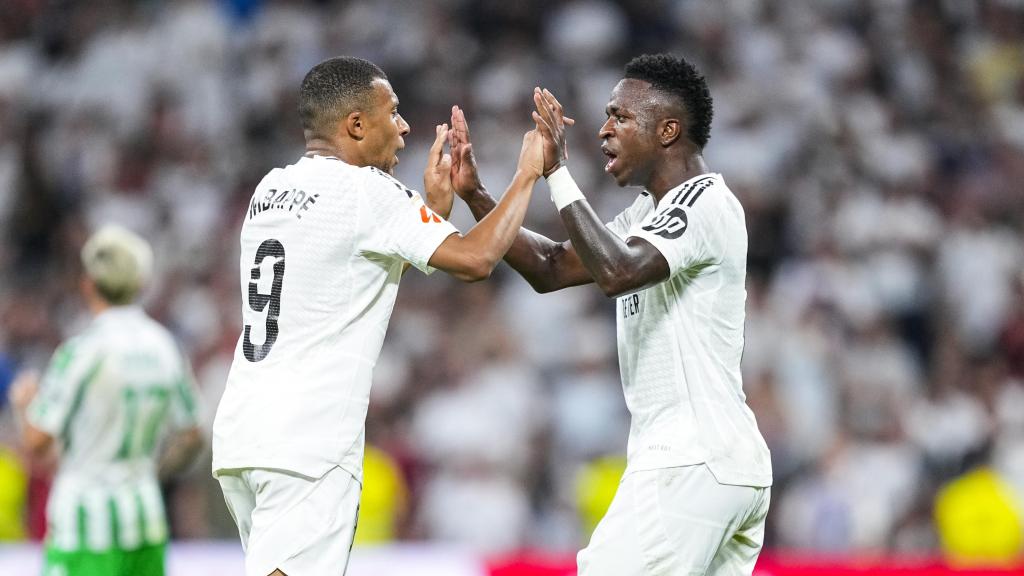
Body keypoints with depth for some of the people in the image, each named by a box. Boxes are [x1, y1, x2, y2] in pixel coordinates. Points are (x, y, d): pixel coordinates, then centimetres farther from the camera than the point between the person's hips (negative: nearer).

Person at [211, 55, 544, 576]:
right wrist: (527, 174, 0)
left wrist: (437, 202, 25)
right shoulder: (365, 189, -8)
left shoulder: (271, 189, 16)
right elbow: (474, 259, -13)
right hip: (306, 445, -9)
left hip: (239, 430, 9)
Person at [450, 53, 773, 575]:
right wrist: (474, 195, 10)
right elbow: (552, 268, 19)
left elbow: (615, 272, -27)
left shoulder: (706, 203, -12)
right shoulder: (651, 211, 19)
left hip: (692, 466, -10)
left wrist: (557, 173, -21)